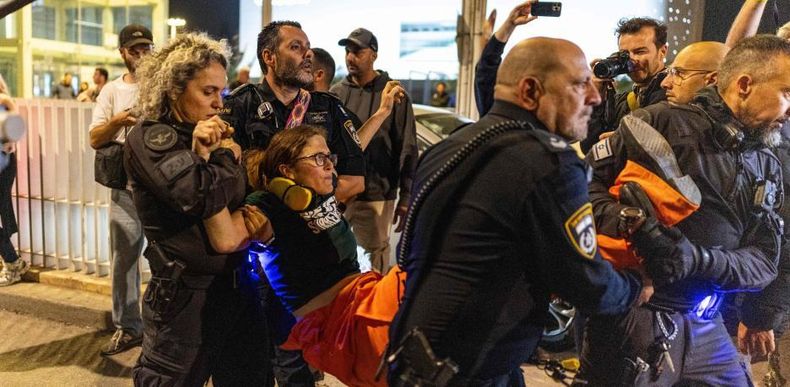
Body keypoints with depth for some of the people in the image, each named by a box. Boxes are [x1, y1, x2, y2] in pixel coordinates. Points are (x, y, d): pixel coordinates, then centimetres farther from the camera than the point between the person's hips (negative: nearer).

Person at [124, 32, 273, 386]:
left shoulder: (210, 134, 11)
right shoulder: (149, 138, -11)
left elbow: (242, 191, 5)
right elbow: (198, 196, -27)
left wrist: (212, 155, -12)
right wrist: (228, 155, -8)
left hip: (237, 284, 7)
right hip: (186, 293, -7)